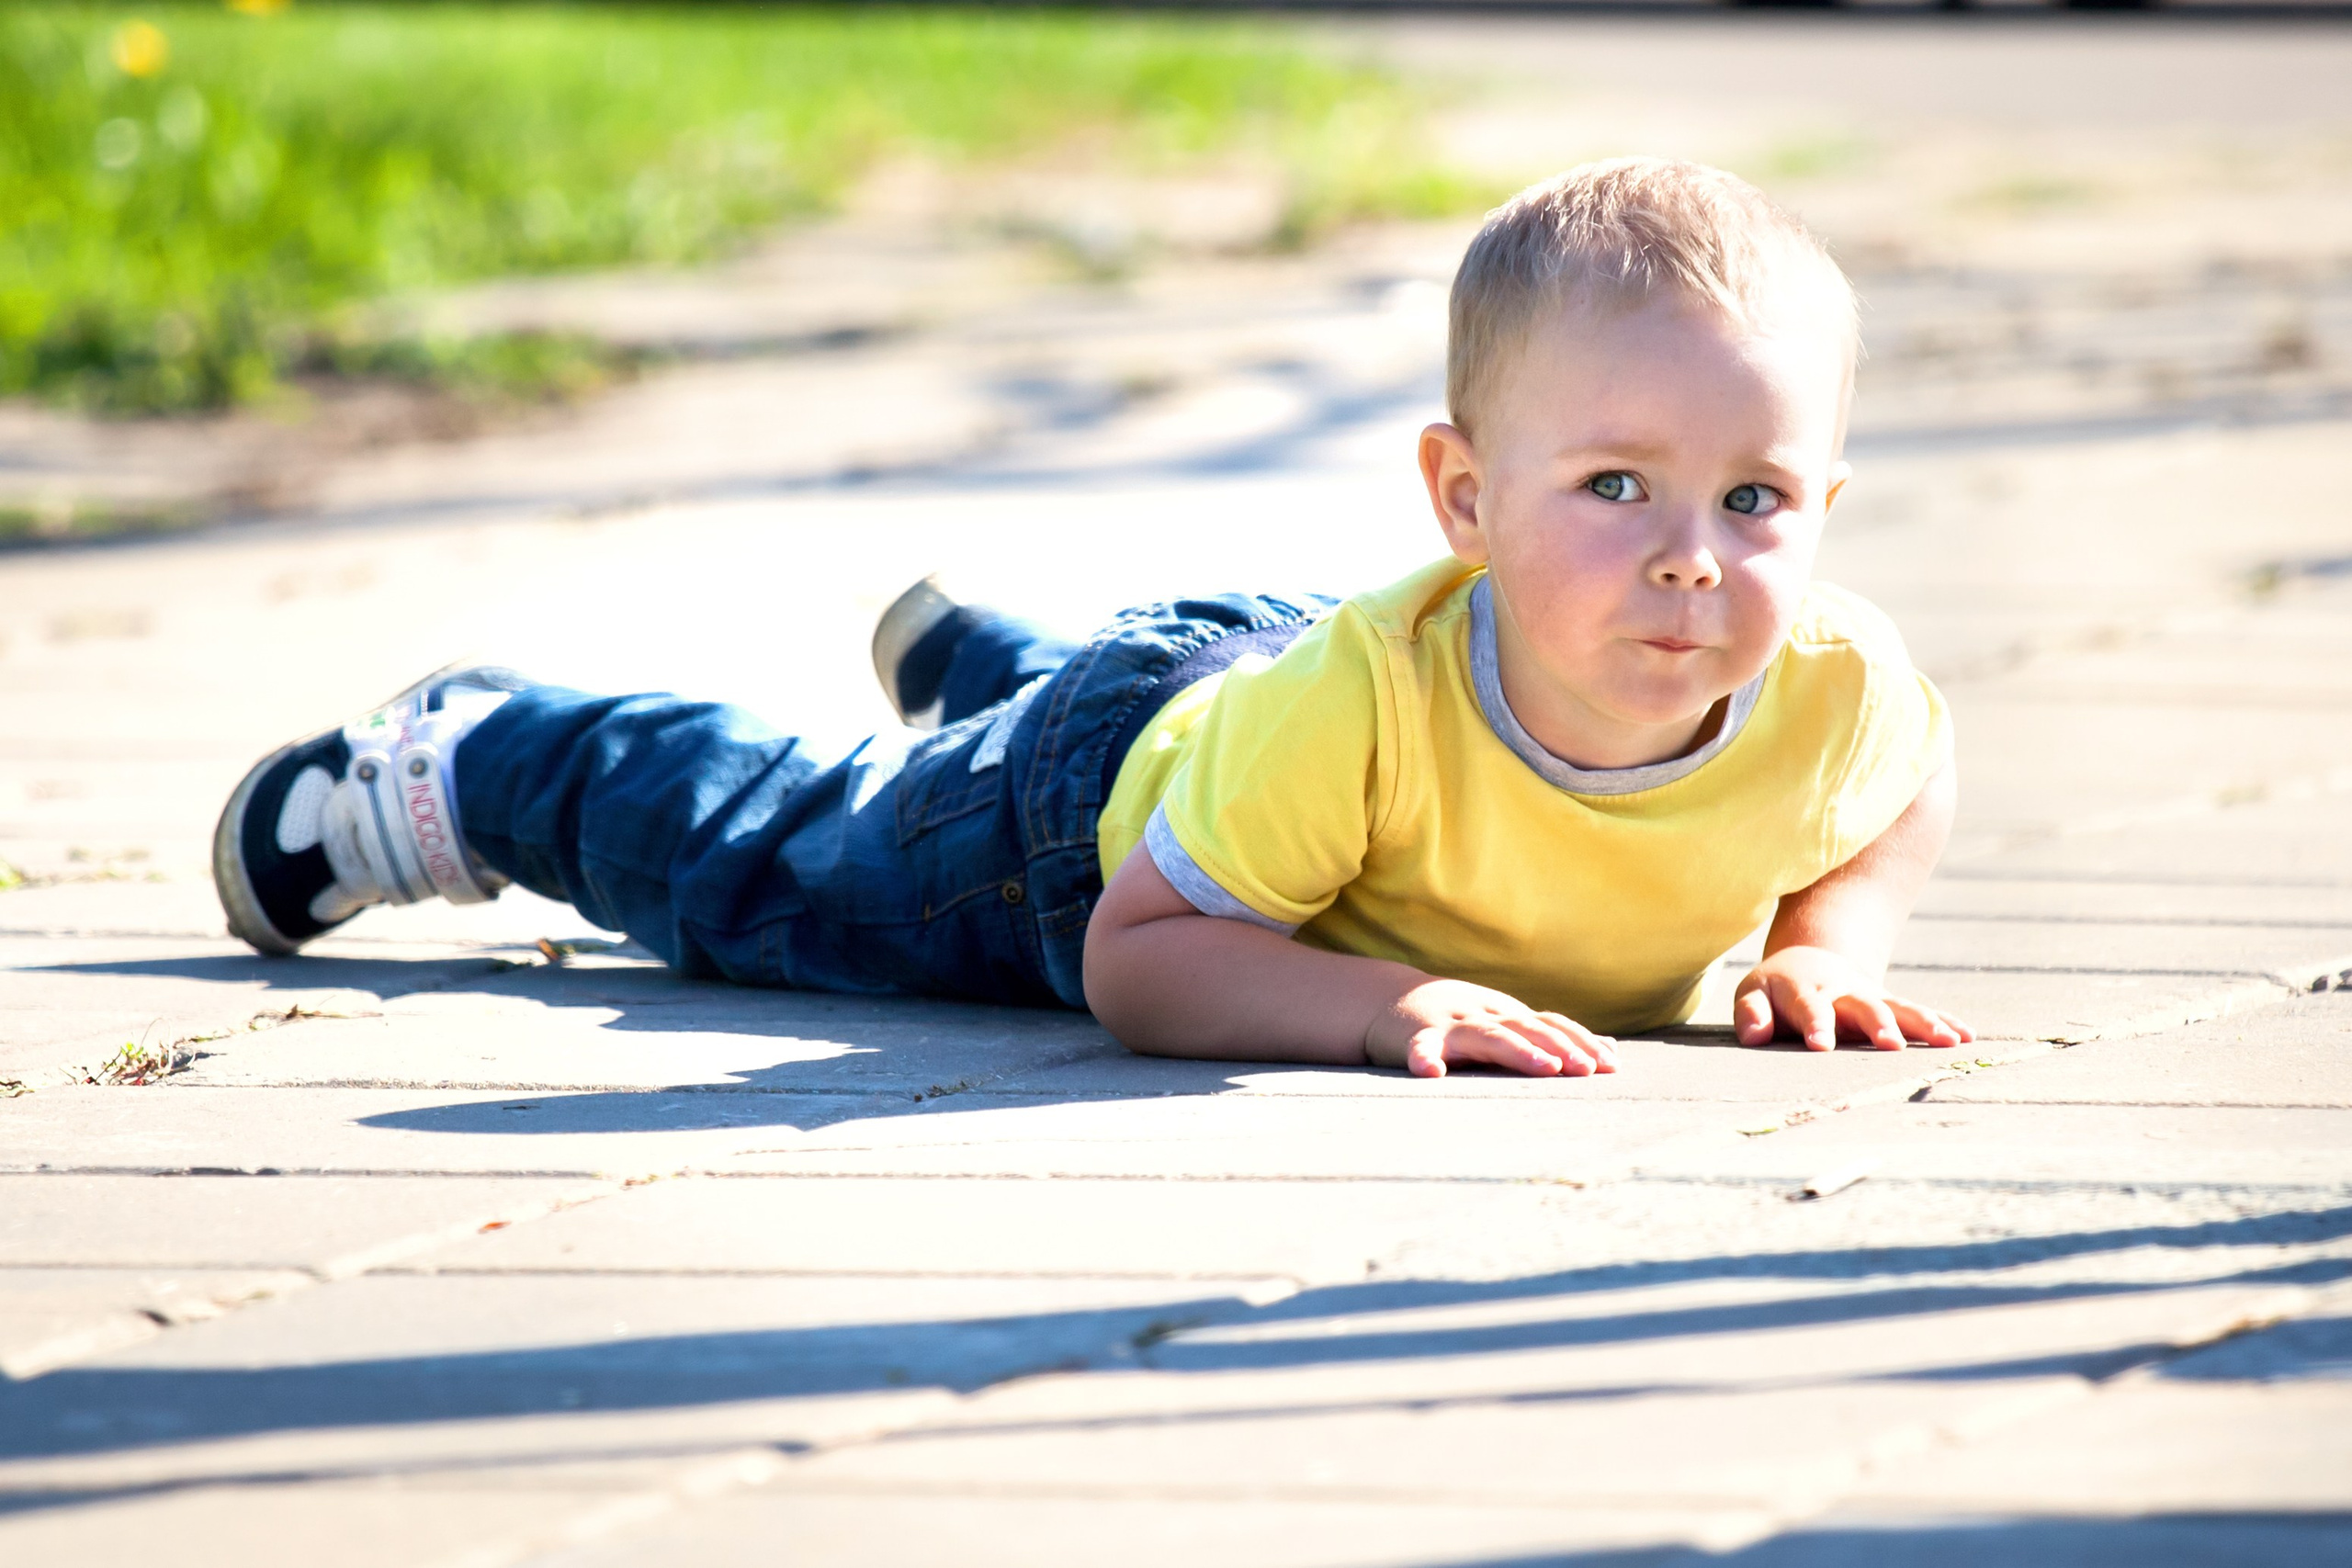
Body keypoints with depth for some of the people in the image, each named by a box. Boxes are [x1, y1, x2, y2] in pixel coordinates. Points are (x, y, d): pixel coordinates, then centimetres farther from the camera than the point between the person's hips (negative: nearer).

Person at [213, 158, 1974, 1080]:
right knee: (754, 866, 21)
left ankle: (960, 652, 72)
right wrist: (1378, 997, -51)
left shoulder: (1837, 691, -34)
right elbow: (1135, 955, -36)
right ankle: (470, 760, 47)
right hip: (1111, 785, -5)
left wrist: (1823, 949, -26)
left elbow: (1911, 796, -7)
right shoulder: (1369, 693, -47)